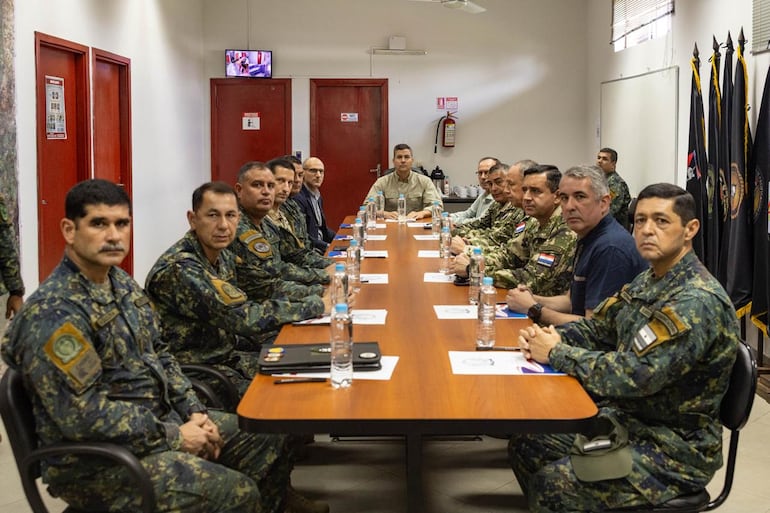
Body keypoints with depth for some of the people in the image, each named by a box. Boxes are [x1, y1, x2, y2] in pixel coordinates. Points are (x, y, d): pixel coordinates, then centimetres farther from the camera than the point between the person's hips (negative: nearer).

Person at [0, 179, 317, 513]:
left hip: (160, 419, 9)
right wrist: (173, 437, -19)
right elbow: (84, 415, -26)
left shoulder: (122, 284, 7)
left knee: (269, 440, 10)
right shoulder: (54, 313, -22)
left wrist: (194, 412, 2)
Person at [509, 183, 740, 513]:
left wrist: (557, 354, -19)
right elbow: (596, 327, 13)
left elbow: (634, 375, -30)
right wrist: (549, 337, -8)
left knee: (554, 483, -21)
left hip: (676, 448, -9)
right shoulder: (648, 282, 5)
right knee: (525, 445, 4)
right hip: (625, 419, 9)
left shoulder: (698, 302, -25)